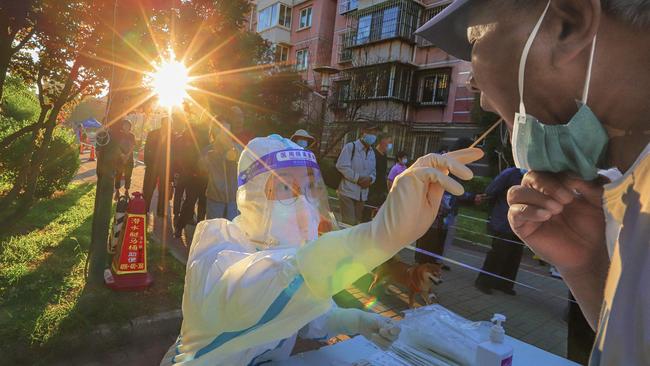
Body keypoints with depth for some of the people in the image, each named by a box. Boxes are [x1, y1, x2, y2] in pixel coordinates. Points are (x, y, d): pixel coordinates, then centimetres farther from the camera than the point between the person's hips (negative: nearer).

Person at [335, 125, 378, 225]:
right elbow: (341, 166, -16)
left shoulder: (372, 153, 15)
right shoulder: (350, 147, -7)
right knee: (349, 224, -11)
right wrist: (358, 179, -19)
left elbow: (373, 172, 16)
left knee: (356, 223, 13)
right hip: (348, 192, -7)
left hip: (362, 194, 7)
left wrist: (370, 179, -8)